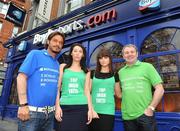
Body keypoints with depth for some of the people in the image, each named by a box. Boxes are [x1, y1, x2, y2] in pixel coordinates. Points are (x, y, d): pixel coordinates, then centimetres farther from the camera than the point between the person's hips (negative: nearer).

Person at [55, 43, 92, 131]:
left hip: (81, 107, 1)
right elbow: (57, 88, 4)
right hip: (64, 107, -1)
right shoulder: (63, 67, 8)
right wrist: (57, 106, -4)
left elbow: (87, 91, 8)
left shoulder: (86, 71, 12)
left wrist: (90, 109, 2)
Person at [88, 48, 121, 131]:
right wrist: (91, 109, -6)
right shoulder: (93, 73, 5)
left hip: (108, 111, 0)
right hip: (93, 111, 1)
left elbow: (118, 94, 13)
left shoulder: (114, 75, 6)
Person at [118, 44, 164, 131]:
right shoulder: (121, 72, 8)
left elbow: (160, 89, -5)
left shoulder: (147, 67, 0)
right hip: (127, 116, 3)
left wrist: (151, 108, -10)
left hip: (145, 114, -3)